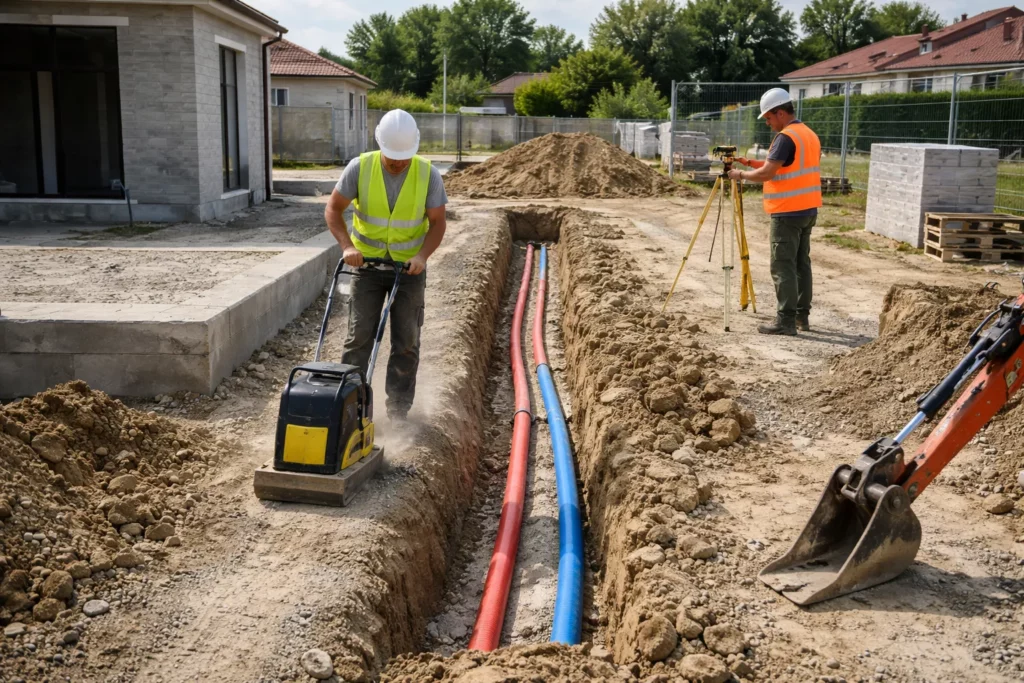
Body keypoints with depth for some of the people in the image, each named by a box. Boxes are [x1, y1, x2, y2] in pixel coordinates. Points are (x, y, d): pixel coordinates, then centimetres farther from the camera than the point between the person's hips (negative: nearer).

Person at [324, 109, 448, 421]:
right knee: (359, 336, -2)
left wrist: (423, 255, -23)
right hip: (367, 265, 0)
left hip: (409, 267, 0)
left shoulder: (428, 175, -13)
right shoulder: (359, 168, -13)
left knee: (406, 342, 3)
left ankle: (398, 409, 14)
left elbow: (437, 223, -6)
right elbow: (333, 210, -6)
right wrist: (347, 246, -21)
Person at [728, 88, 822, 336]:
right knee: (802, 263, 12)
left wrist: (741, 174, -3)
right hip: (809, 210, 9)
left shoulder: (786, 137, -16)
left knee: (783, 267, -5)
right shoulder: (811, 135, 14)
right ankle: (802, 316, 16)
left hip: (788, 213, -9)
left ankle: (786, 320, -5)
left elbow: (766, 174, -19)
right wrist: (751, 163, 14)